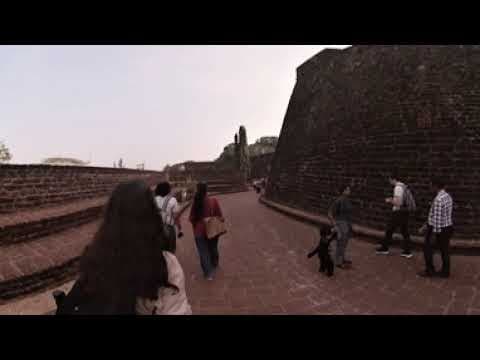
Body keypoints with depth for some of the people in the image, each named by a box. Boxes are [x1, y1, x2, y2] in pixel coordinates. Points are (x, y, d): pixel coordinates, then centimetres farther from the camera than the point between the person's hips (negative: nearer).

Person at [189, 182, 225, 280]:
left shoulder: (195, 202, -15)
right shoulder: (213, 201, -14)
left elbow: (191, 218, -6)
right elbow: (220, 216, -8)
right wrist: (222, 220, 13)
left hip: (199, 231, -1)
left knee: (203, 252, 10)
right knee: (213, 249, 23)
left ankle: (208, 273, 11)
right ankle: (214, 265, 45)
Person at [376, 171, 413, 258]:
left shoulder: (397, 188, -17)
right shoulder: (403, 186, 11)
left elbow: (398, 203, -23)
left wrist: (390, 201, -8)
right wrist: (392, 199, 16)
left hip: (398, 212, -9)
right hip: (404, 211, 9)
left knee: (389, 230, 5)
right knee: (405, 232, 10)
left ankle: (384, 248, 18)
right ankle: (407, 251, 12)